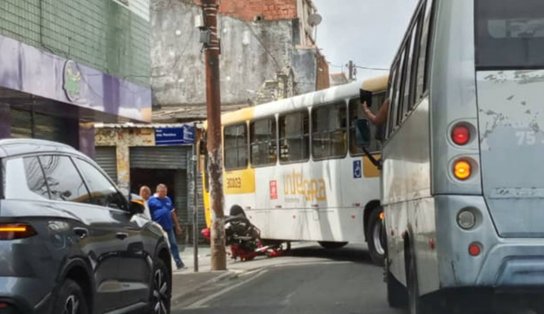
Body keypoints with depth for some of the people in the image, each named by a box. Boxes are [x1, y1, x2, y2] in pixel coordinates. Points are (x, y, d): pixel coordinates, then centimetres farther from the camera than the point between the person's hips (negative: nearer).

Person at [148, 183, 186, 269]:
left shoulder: (168, 200, 14)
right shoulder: (151, 200, -2)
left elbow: (173, 213, 19)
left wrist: (177, 226, 17)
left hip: (169, 227, 4)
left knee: (173, 244, 2)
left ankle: (178, 263, 5)